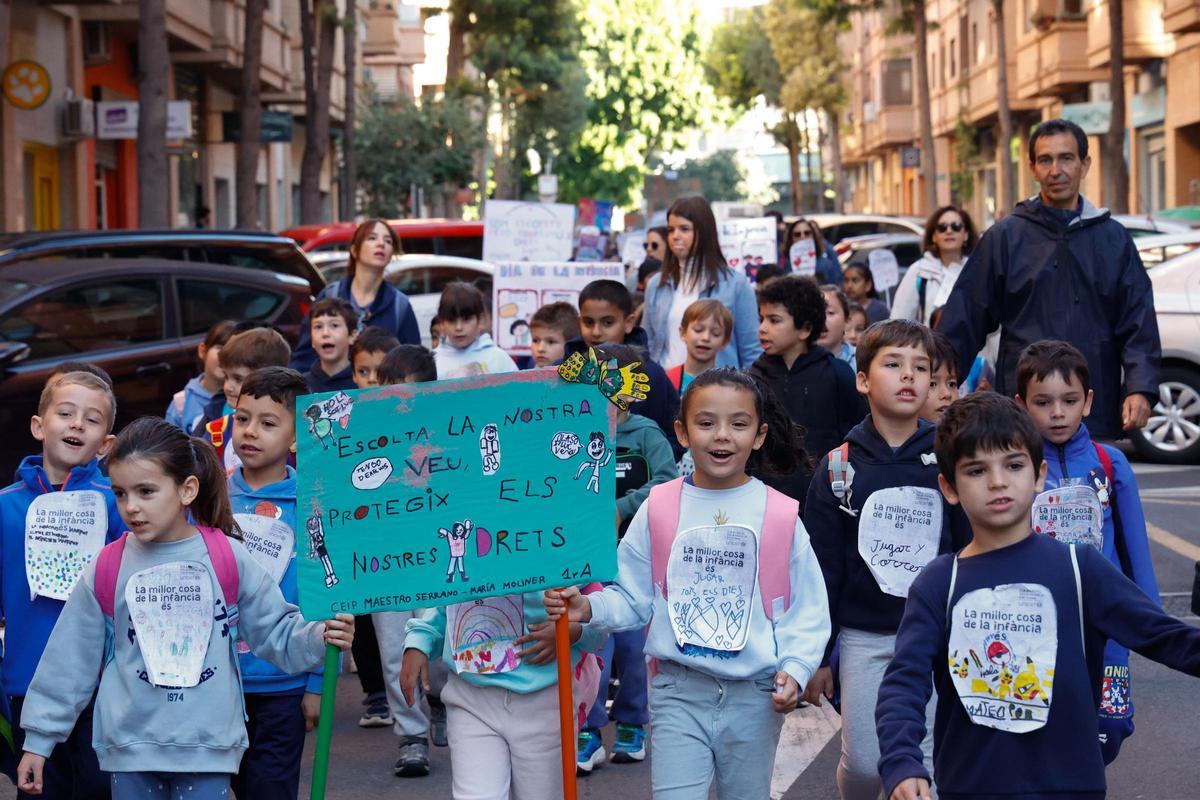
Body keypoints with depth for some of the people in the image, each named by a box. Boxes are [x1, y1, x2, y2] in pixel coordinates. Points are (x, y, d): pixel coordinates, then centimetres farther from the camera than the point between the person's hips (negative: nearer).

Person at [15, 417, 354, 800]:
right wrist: (38, 739, 8)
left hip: (208, 747, -1)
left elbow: (276, 631, 4)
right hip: (131, 749, 1)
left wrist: (318, 637, -17)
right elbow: (69, 662, 5)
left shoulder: (229, 559, -3)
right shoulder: (105, 571, -2)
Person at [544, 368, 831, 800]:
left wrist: (794, 667, -14)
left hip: (755, 697, 1)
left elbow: (808, 610, 0)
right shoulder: (658, 509, -2)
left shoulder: (781, 515, -3)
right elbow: (633, 599, 3)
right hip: (678, 693, 0)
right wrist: (588, 609, -15)